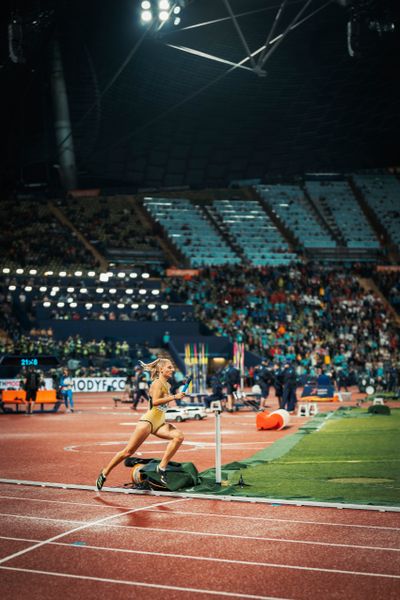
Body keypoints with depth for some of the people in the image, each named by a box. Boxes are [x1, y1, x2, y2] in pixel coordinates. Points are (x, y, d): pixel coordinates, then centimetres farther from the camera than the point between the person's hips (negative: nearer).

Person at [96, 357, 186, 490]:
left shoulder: (166, 385, 14)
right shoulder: (157, 383, -10)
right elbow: (155, 401, -27)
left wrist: (176, 396, 14)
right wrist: (174, 397, -27)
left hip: (160, 423, 8)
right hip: (148, 420, -8)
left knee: (179, 436, -19)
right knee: (128, 451, -4)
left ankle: (162, 467, -14)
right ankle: (104, 473, 12)